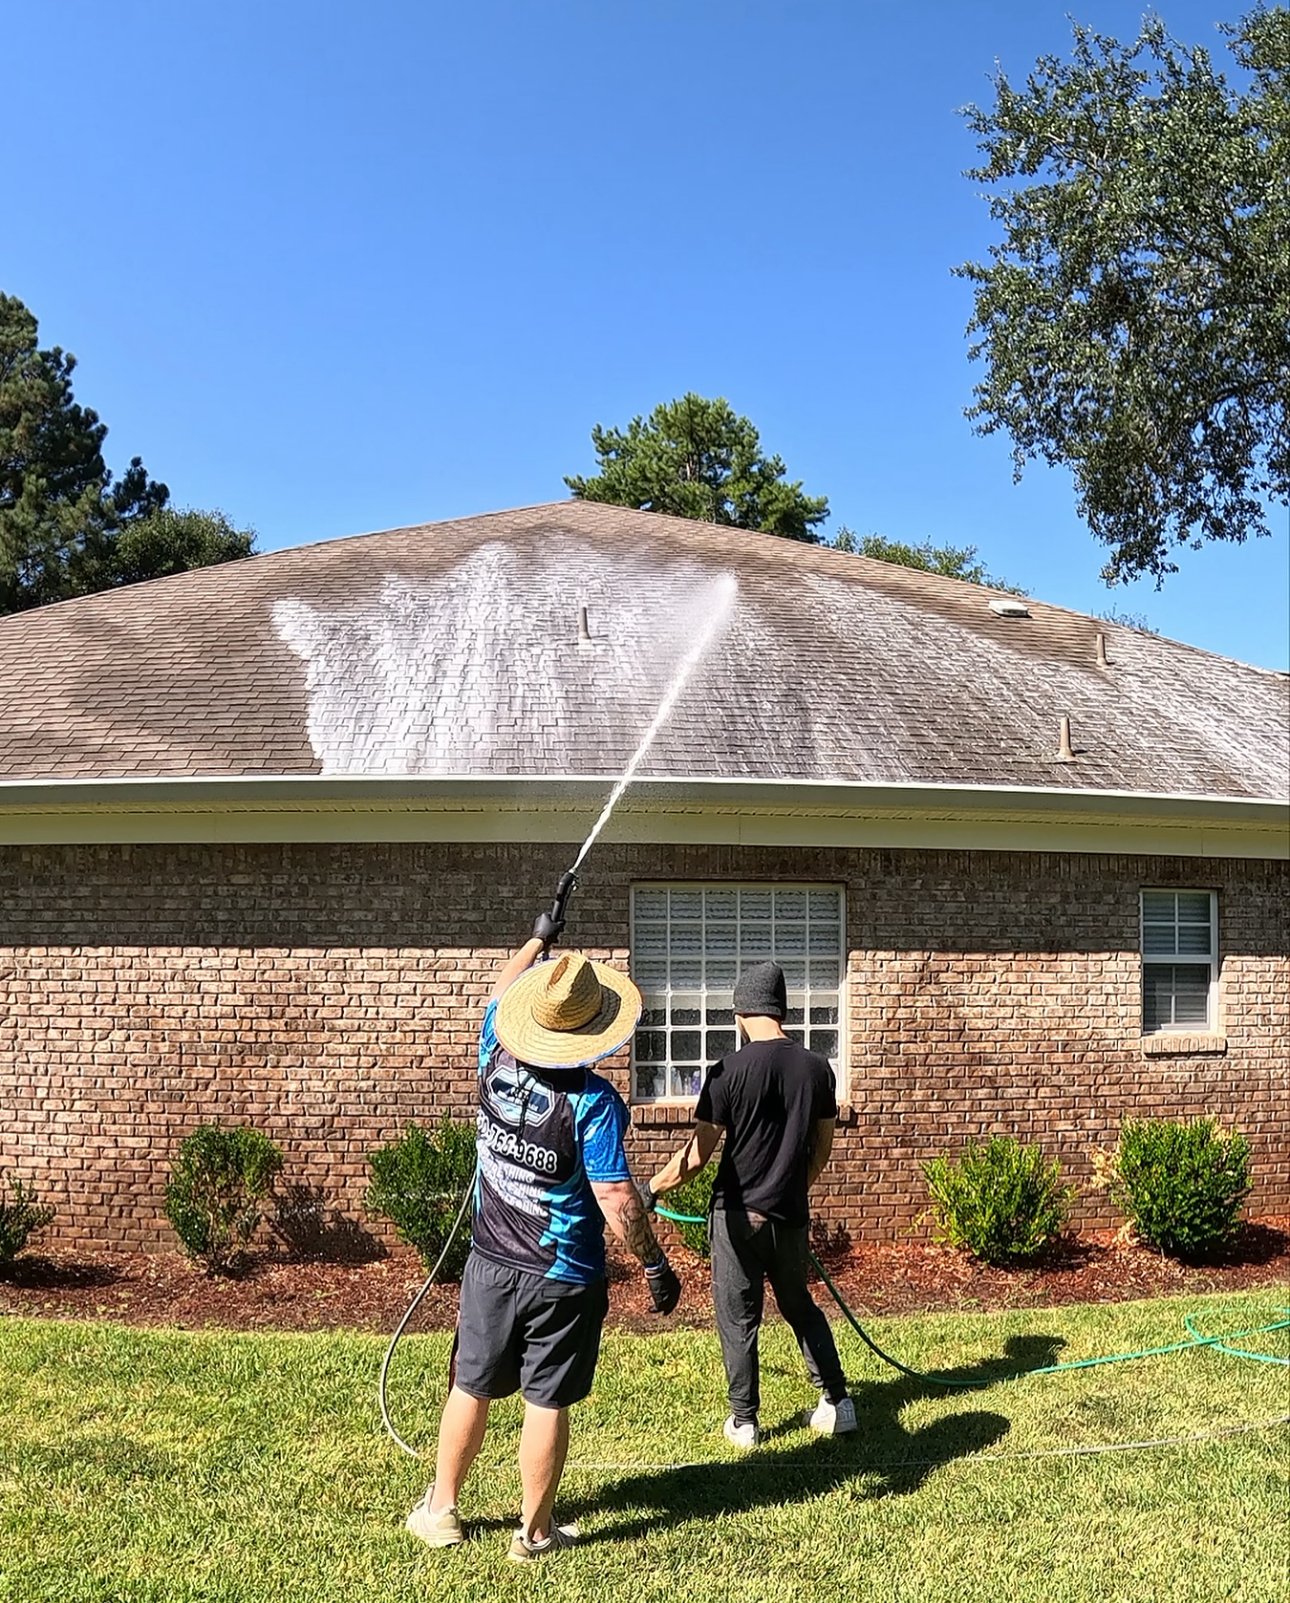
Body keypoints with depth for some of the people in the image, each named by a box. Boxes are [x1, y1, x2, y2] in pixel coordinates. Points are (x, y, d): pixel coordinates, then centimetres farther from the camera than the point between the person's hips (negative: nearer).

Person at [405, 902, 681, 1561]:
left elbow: (501, 998, 14)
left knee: (471, 1388, 19)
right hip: (563, 1277, -4)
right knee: (547, 1402, 9)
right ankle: (535, 1531, 23)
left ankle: (440, 1510, 34)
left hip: (490, 1263, 5)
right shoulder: (592, 1101, -22)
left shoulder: (495, 1062, -7)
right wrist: (656, 1265, -11)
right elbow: (615, 1197, -23)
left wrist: (537, 941, 26)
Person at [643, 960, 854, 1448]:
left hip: (738, 1214, -4)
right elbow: (822, 1148, 8)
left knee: (738, 1318, 11)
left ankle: (744, 1422, 20)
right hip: (790, 1215, 4)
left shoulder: (730, 1070, -15)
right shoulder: (816, 1068, -2)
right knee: (800, 1306, 23)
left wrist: (652, 1190, 2)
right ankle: (837, 1402, 26)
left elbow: (698, 1153, -12)